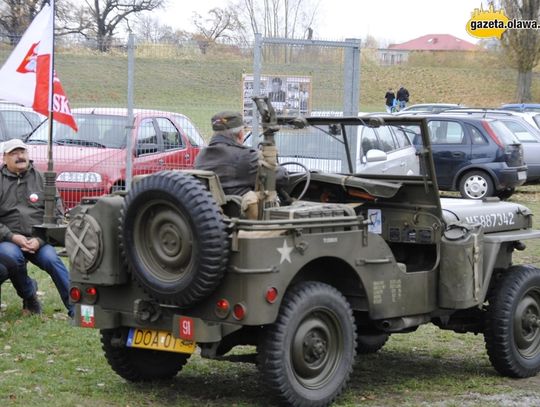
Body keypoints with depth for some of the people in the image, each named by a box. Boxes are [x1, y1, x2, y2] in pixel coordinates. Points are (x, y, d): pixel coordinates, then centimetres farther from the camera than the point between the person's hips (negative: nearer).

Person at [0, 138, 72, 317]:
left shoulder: (41, 179, 10)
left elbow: (57, 214, 6)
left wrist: (40, 240, -9)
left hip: (39, 241, 1)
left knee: (51, 258, -28)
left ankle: (76, 310, -27)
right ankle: (28, 295, -6)